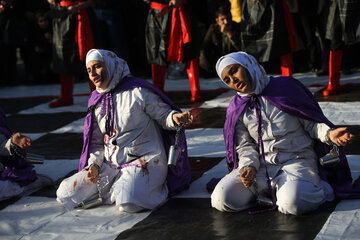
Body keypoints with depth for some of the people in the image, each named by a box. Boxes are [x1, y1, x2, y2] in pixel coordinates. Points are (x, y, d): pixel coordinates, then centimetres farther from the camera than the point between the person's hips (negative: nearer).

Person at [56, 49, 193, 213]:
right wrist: (94, 165, -2)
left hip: (144, 161, -6)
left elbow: (164, 115, -3)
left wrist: (175, 118, -27)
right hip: (111, 165, 6)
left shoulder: (138, 92, -7)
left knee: (128, 203, -35)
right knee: (65, 193, -7)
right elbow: (97, 143, 16)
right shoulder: (96, 101, 11)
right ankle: (118, 188, 7)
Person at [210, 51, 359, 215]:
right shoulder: (237, 110, 7)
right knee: (221, 200, -18)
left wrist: (329, 134, -20)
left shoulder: (286, 87, -2)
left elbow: (311, 122, 1)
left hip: (296, 160, -4)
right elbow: (245, 146, 7)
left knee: (292, 203, -36)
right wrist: (248, 166, -15)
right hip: (261, 165, 4)